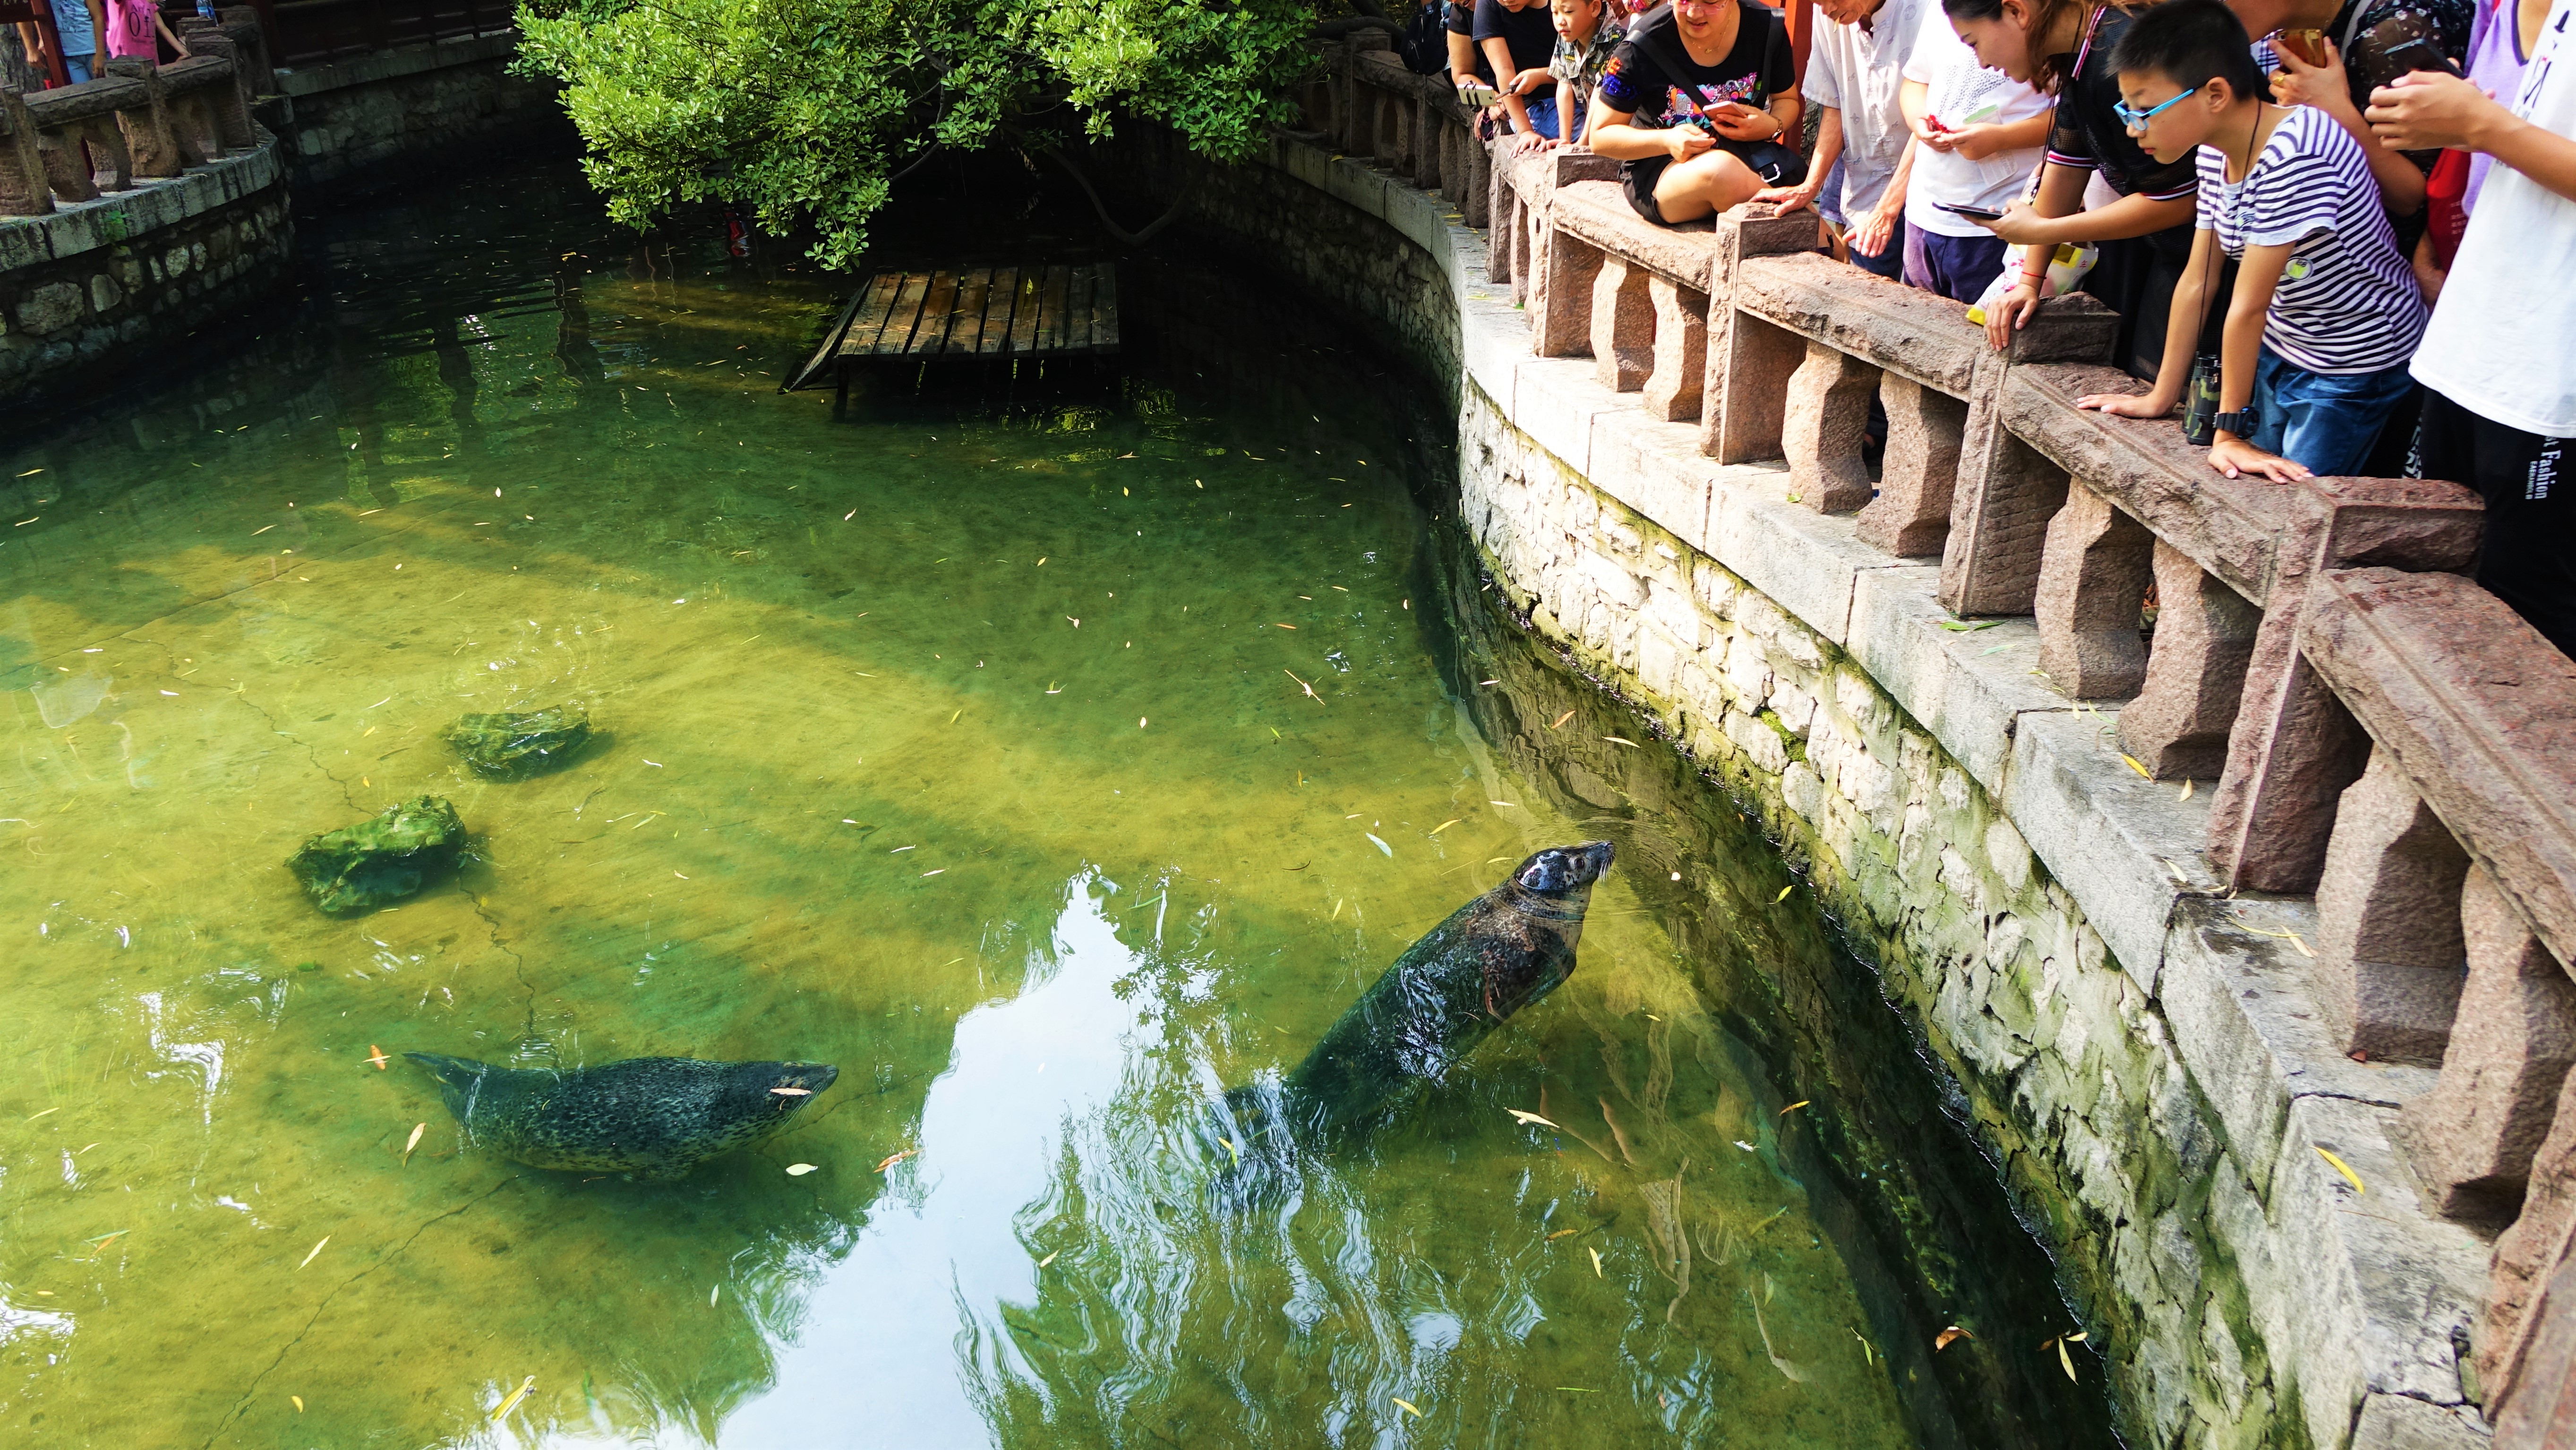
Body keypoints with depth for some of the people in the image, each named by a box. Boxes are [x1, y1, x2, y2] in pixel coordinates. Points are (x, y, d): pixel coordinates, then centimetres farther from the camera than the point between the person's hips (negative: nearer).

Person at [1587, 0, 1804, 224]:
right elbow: (1601, 135, -4)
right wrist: (1667, 141, -21)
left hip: (1749, 151, 2)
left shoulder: (1767, 27, 0)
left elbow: (1787, 100, 16)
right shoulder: (1643, 44, -10)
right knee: (1721, 171, -37)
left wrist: (1772, 126, -10)